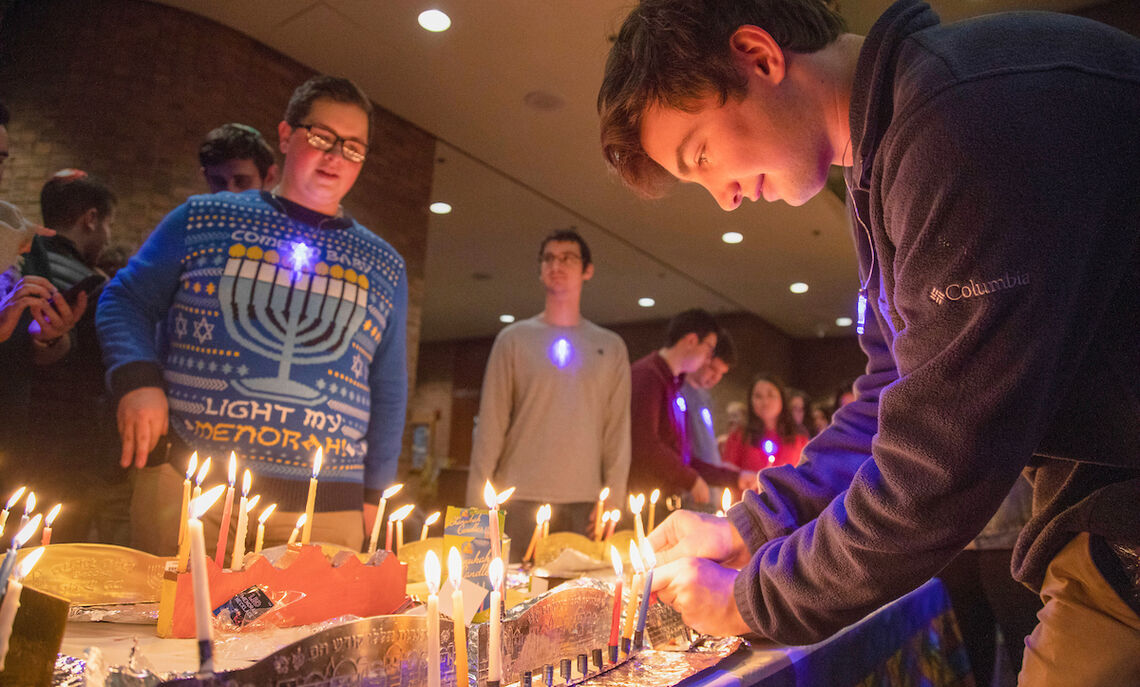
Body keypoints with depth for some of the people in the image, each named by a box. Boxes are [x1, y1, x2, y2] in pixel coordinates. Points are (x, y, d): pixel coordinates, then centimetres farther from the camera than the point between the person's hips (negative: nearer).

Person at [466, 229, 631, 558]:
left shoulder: (610, 347, 10)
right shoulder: (513, 339, 6)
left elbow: (618, 430, 5)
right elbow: (490, 424, 2)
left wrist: (613, 498, -3)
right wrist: (477, 501, -3)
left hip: (583, 501, 1)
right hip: (520, 498, -1)